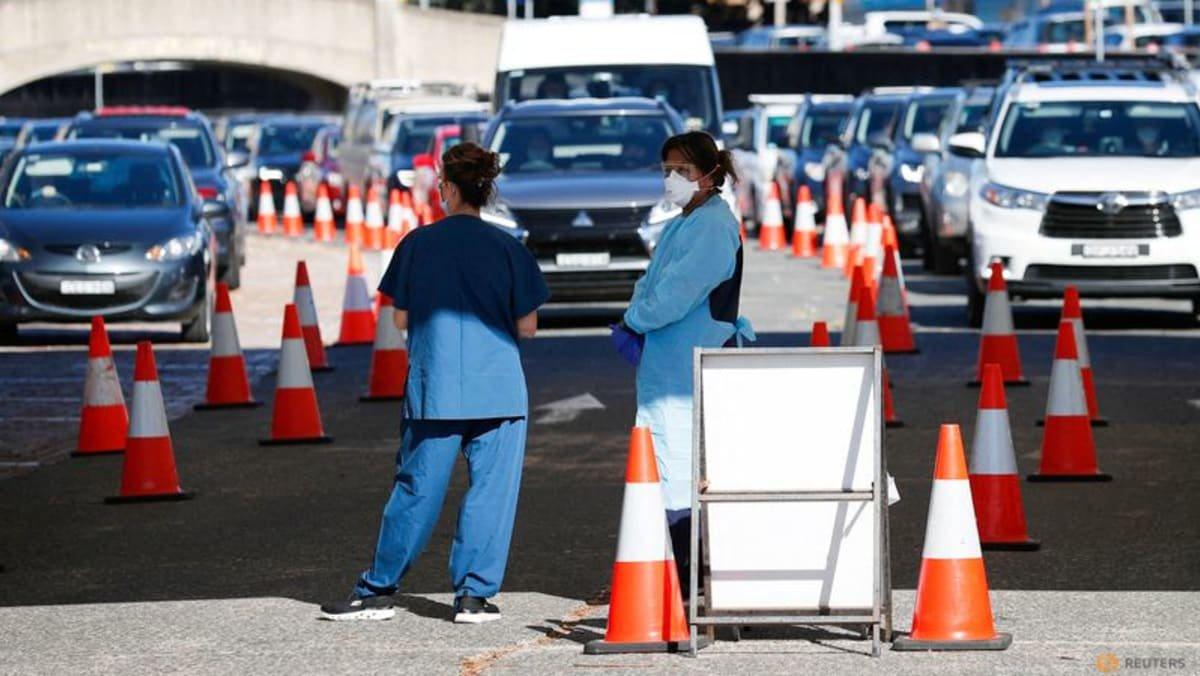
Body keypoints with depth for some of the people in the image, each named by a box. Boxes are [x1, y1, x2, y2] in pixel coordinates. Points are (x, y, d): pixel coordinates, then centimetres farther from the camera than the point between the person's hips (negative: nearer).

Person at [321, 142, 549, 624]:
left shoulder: (419, 244, 0)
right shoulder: (506, 248, 0)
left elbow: (401, 319, 4)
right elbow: (527, 327, 1)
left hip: (433, 388, 1)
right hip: (499, 387, -1)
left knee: (416, 489, 6)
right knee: (491, 490, 5)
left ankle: (378, 590, 10)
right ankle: (473, 594, 3)